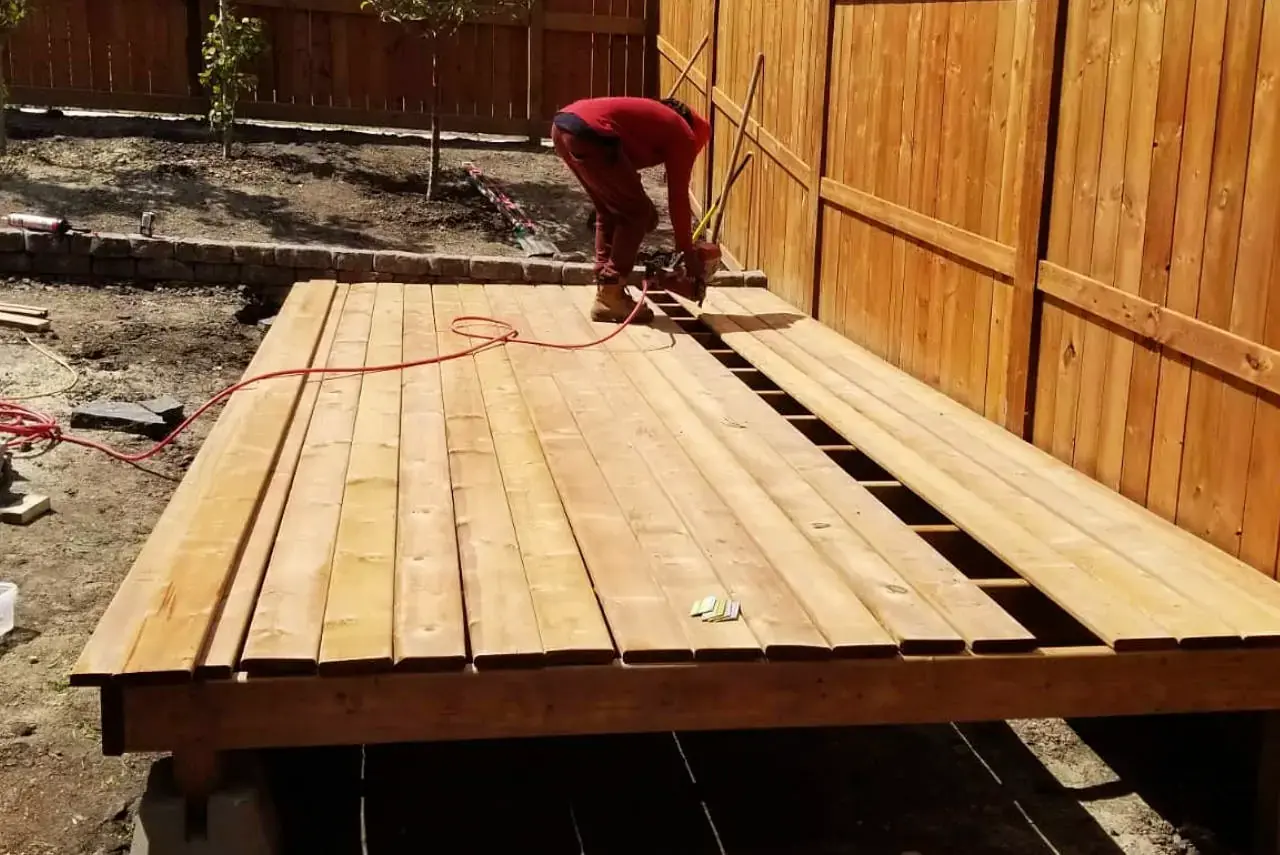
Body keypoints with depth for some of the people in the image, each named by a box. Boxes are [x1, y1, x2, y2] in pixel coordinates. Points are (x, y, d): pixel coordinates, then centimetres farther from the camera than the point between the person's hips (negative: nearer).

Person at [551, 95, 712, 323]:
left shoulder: (655, 119, 35)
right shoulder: (684, 137, 13)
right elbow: (678, 199, 13)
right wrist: (689, 254, 20)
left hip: (562, 124, 9)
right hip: (589, 134, -9)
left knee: (609, 212, 20)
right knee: (635, 214, 5)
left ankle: (606, 293, 20)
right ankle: (611, 296, 5)